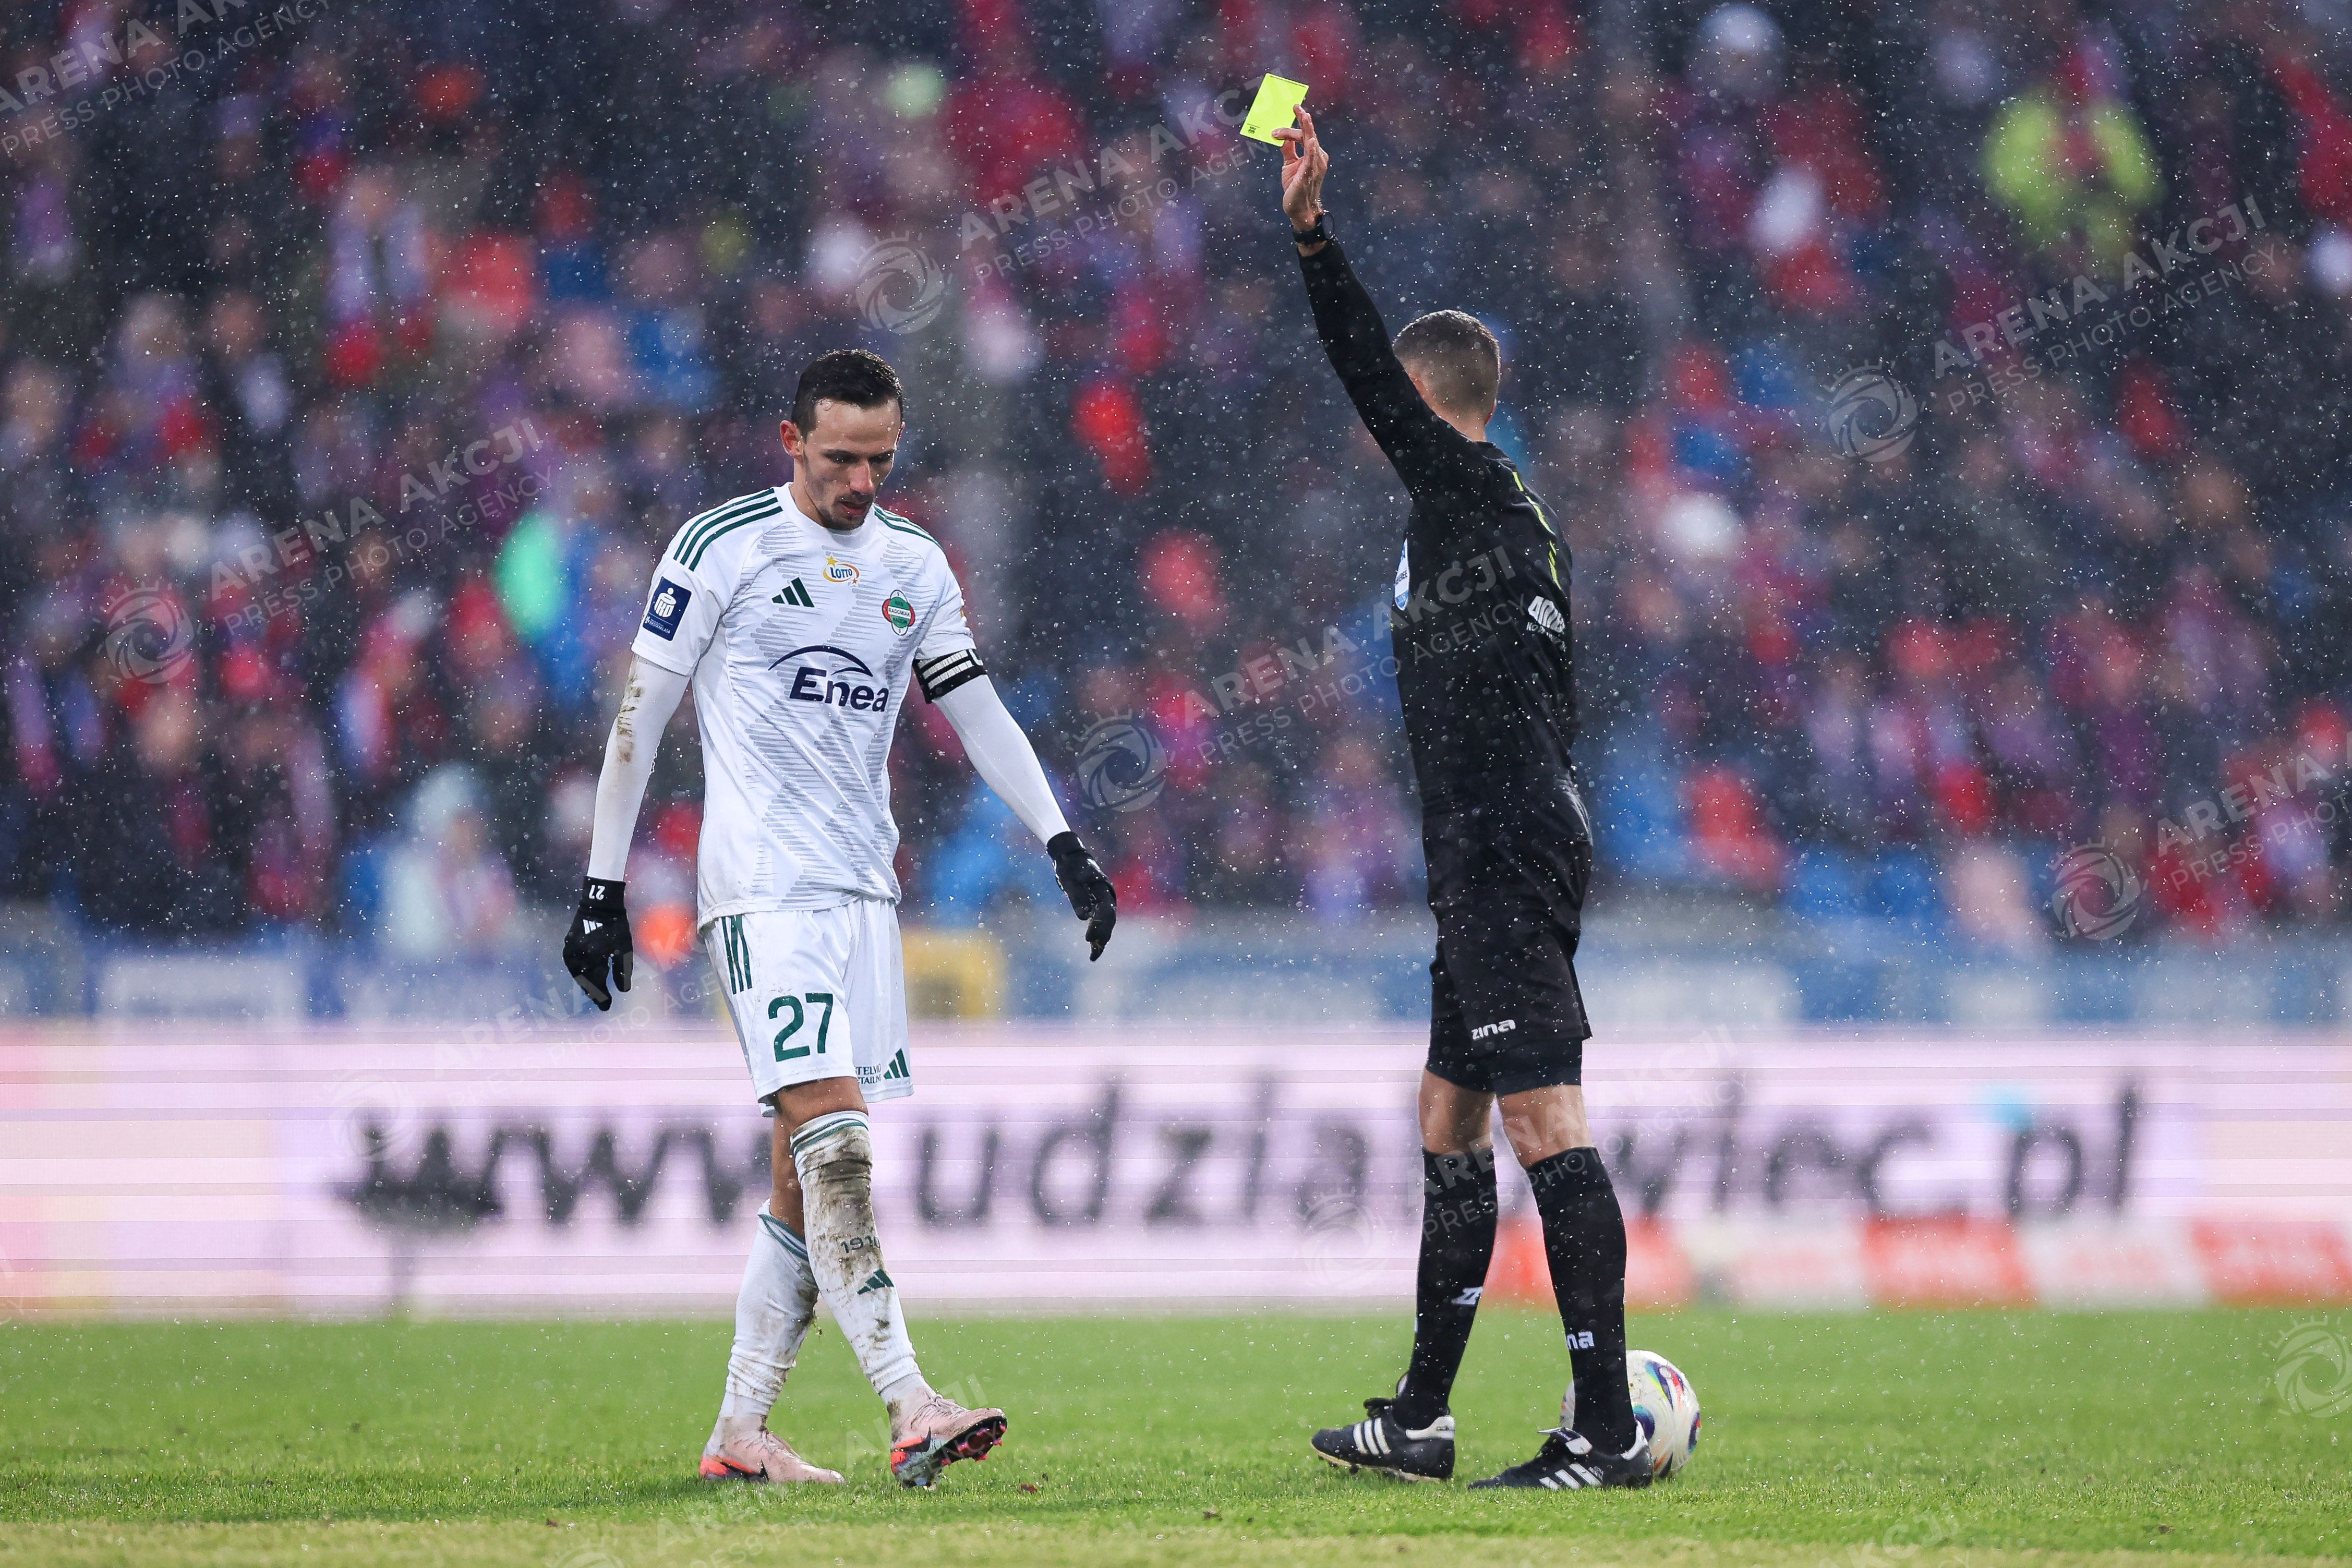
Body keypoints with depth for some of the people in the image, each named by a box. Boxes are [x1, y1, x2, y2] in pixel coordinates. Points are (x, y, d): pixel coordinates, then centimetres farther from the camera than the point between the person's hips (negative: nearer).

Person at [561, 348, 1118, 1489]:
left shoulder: (915, 566, 13)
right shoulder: (722, 548, -4)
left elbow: (977, 713, 15)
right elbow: (638, 720, -1)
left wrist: (1063, 846, 4)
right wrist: (602, 891, -2)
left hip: (862, 885, 6)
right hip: (761, 888, -6)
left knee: (808, 1179, 4)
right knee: (834, 1139, -18)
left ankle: (739, 1434, 10)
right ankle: (910, 1411, -26)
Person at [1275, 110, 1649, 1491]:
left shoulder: (1468, 487, -5)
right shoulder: (1516, 516, 21)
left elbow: (1373, 376, -18)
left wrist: (1312, 230, -19)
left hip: (1504, 847, -10)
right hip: (1514, 847, 10)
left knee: (1547, 1123, -14)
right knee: (1452, 1128, 16)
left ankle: (1609, 1430, -18)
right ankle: (1419, 1424, 23)